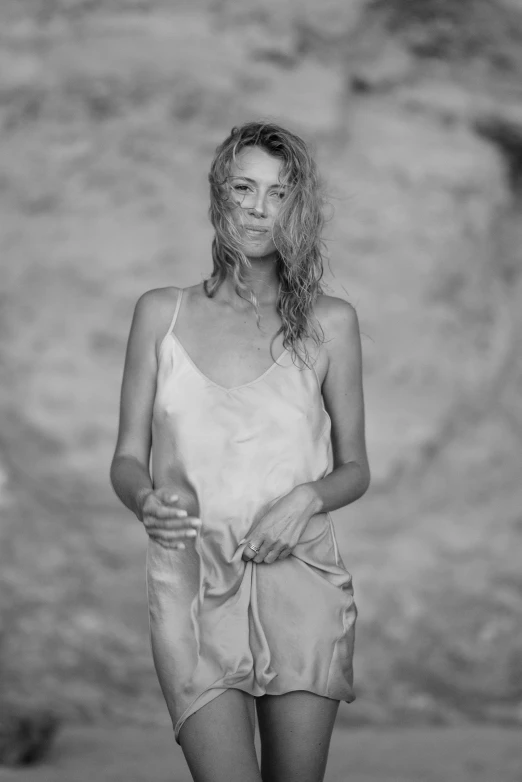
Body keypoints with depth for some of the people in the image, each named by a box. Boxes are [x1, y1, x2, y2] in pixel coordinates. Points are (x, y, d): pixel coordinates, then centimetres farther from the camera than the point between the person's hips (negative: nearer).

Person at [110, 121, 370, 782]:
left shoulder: (328, 322, 7)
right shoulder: (161, 313, 9)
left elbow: (355, 468, 12)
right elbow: (126, 459, 9)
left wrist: (309, 497, -9)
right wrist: (147, 498, -13)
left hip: (300, 581, 1)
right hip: (191, 584, 0)